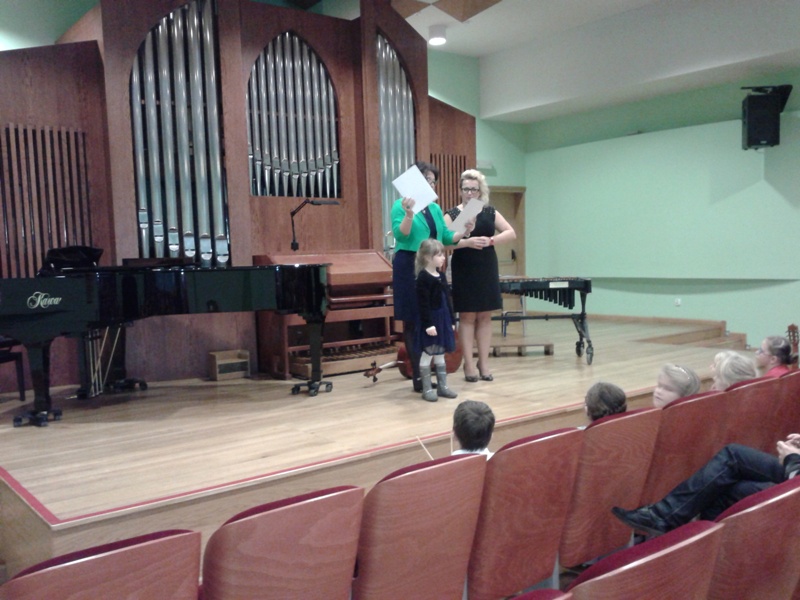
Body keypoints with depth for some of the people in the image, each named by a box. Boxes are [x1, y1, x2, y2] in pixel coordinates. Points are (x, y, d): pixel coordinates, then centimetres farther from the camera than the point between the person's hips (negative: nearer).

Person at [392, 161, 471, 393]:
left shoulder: (435, 208, 13)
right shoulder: (401, 205, -5)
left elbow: (446, 237, 14)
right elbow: (400, 235, -17)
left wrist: (463, 233, -2)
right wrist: (409, 214, -30)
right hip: (409, 268, -6)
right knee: (413, 321, -1)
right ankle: (418, 375, 4)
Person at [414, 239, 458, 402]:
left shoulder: (442, 276, 10)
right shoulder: (423, 277, -14)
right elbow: (423, 304, -18)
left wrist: (452, 320, 14)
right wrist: (428, 324, -22)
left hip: (443, 319, 8)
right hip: (429, 321, -8)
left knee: (440, 354, 14)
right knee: (427, 355, 2)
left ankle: (442, 386, 22)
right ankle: (427, 389, 9)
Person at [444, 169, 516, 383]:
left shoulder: (490, 212, 8)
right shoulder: (452, 215, -1)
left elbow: (511, 233, 2)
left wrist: (491, 240, -15)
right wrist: (467, 242, -25)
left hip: (487, 270, 3)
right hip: (463, 271, -3)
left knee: (485, 317, 6)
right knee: (467, 317, 1)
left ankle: (484, 363, 13)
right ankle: (469, 364, 7)